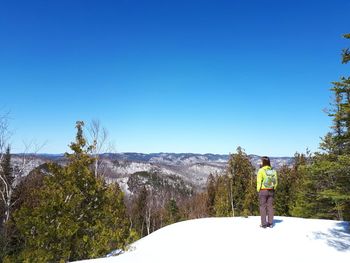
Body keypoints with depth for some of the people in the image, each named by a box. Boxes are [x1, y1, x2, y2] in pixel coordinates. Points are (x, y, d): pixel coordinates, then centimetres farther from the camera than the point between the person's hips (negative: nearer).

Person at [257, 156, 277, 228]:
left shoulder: (261, 171, -14)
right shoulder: (273, 171, 1)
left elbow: (259, 182, -12)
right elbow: (275, 182, 5)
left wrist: (258, 190, -1)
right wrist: (272, 190, 14)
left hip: (263, 191, -4)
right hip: (271, 191, 5)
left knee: (263, 207, 3)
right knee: (270, 206, 12)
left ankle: (264, 223, 6)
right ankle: (270, 223, 16)